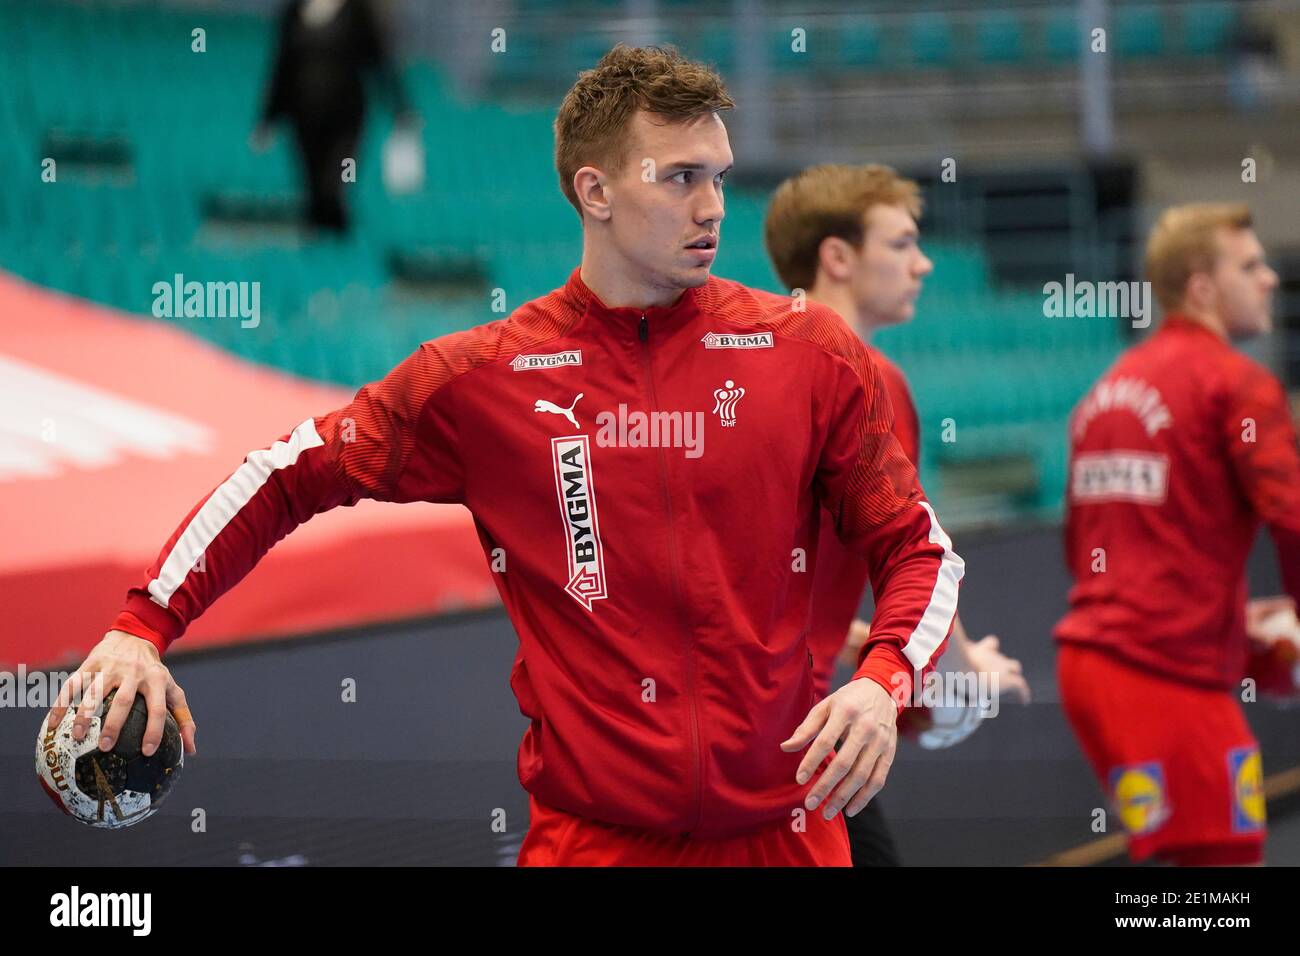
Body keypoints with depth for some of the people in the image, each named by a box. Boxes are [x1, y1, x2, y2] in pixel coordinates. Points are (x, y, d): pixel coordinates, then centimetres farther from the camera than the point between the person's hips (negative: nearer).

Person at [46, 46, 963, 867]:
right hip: (589, 836, -1)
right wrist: (142, 628, -4)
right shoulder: (484, 378, -1)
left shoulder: (812, 354, 0)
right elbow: (286, 477, 7)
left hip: (783, 831, 1)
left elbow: (920, 550, 6)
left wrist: (881, 681, -14)